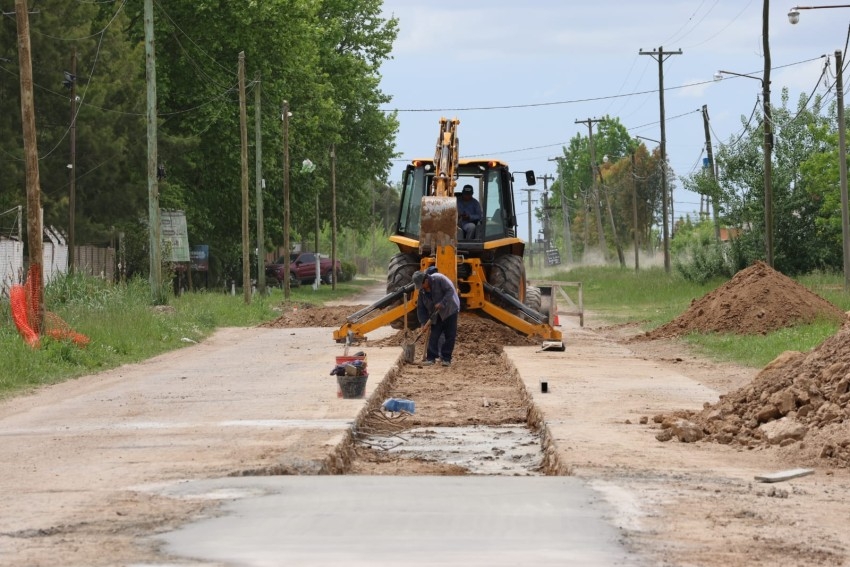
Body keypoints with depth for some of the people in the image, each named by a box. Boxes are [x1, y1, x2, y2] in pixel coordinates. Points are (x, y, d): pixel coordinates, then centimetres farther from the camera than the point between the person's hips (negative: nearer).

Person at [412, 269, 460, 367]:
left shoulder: (439, 279, -18)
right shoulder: (422, 291, 0)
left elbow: (450, 291, -21)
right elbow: (420, 308, 4)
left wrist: (442, 303, -29)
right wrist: (423, 322, -4)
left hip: (449, 311, -5)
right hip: (436, 316, 5)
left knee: (450, 336, -4)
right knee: (433, 336, -1)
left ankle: (446, 358, 2)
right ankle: (431, 358, 3)